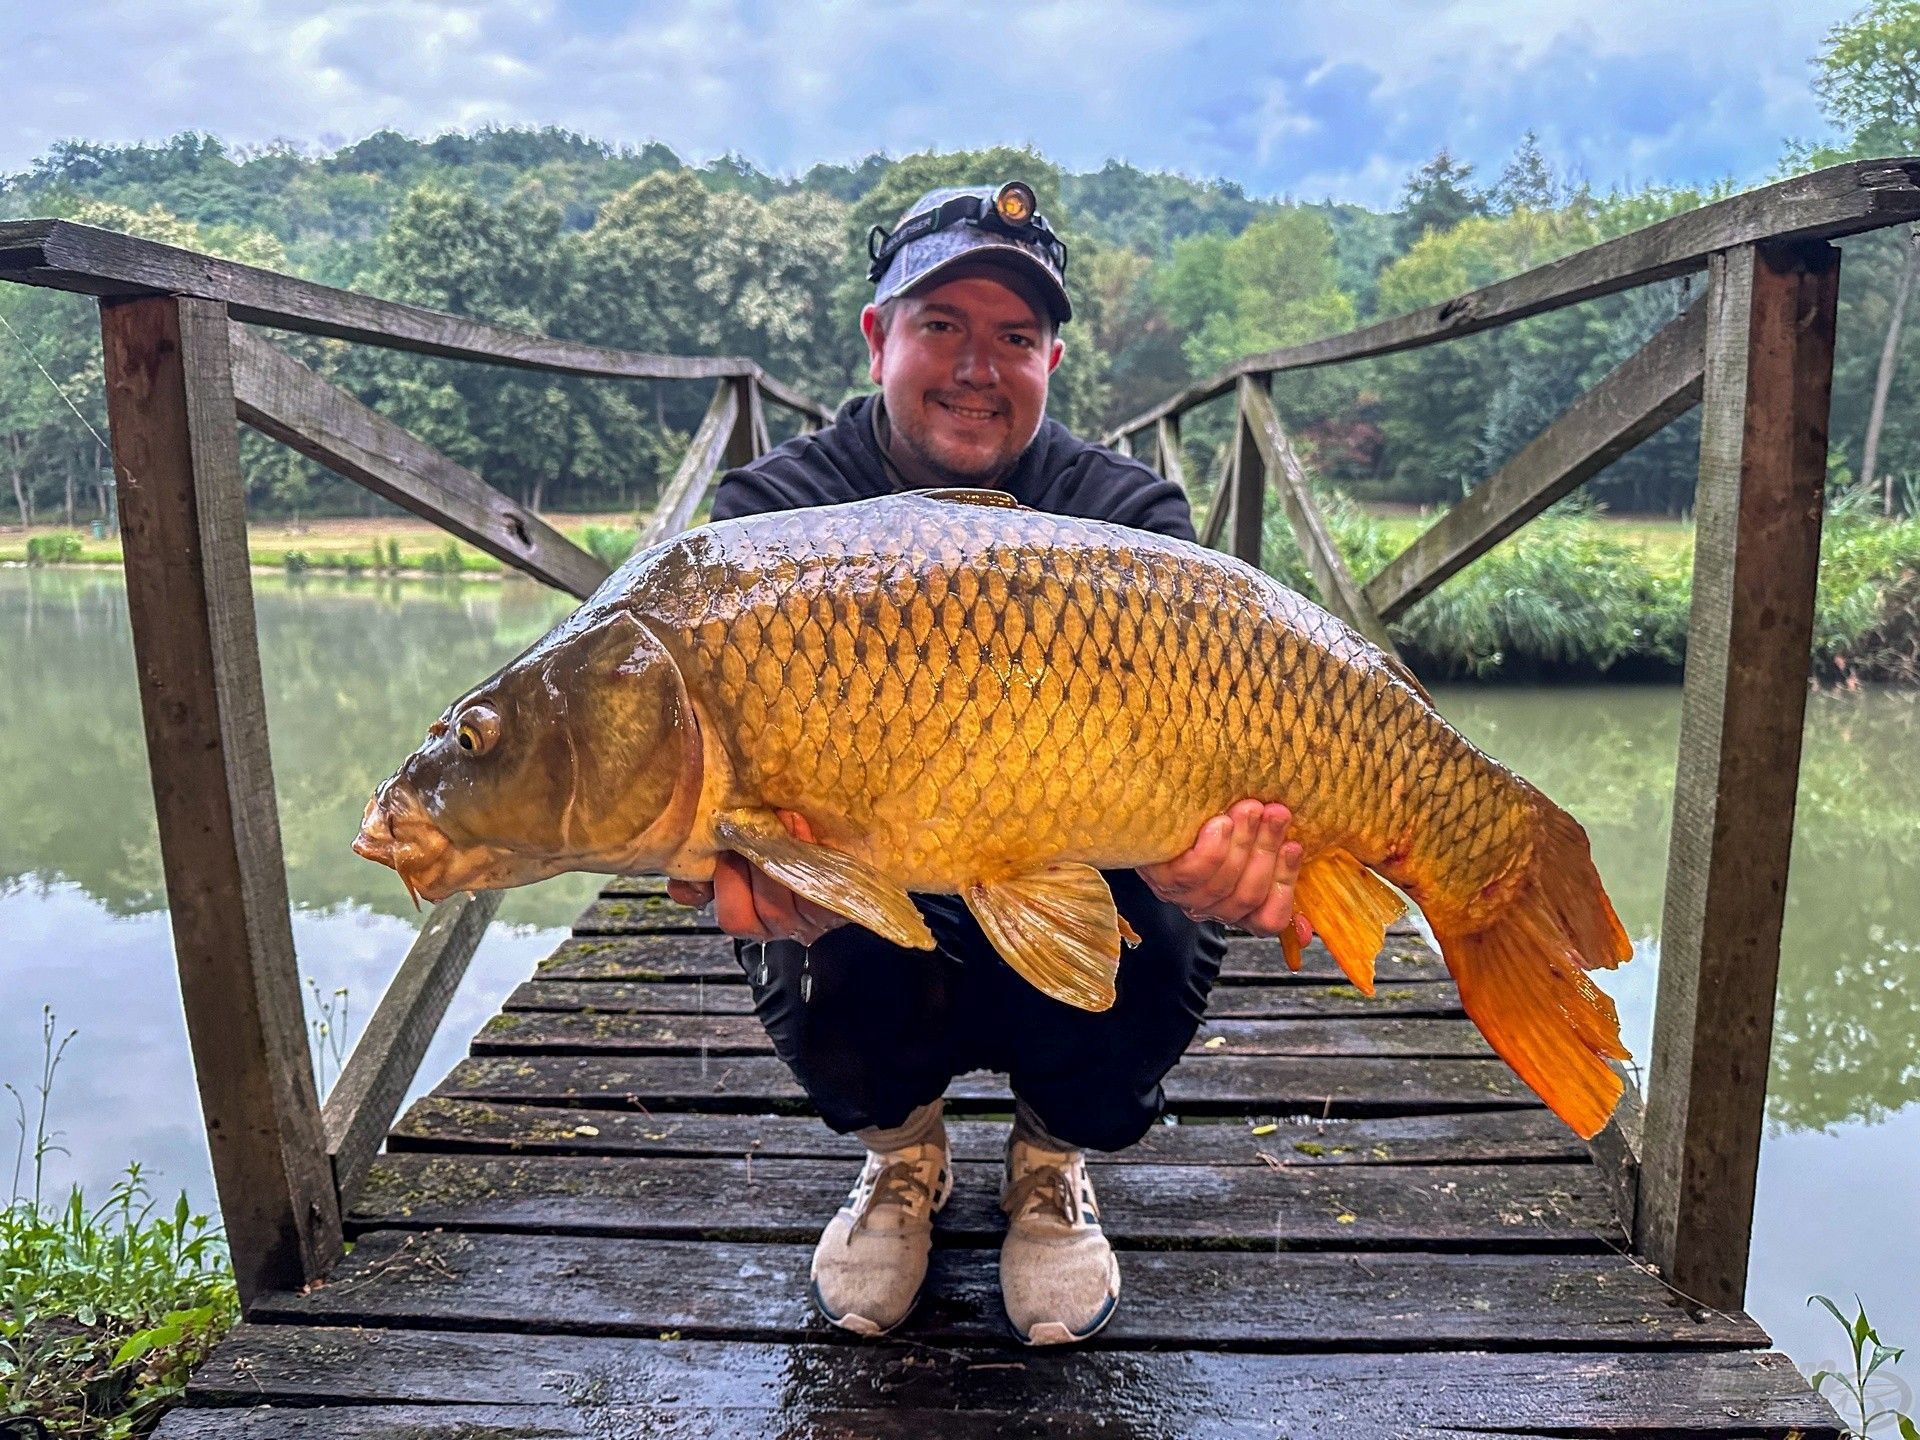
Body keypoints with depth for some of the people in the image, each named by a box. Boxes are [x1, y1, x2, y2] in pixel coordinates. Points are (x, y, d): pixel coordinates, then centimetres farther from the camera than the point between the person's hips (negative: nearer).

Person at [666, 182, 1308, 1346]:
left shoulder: (1130, 516, -8)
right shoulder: (775, 510, -8)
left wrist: (1218, 848, -49)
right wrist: (749, 854, -49)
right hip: (874, 930, 0)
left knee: (1152, 949, -31)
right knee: (825, 983, -32)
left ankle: (1056, 1155, 8)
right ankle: (902, 1146, 10)